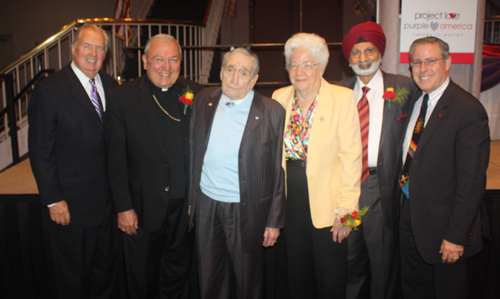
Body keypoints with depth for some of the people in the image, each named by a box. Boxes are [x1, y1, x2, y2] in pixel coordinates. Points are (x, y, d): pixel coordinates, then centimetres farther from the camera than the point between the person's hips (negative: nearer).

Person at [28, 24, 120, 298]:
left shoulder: (110, 86, 4)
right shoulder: (49, 90, -13)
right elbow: (40, 152, -12)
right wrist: (53, 200, -14)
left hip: (108, 200, 5)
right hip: (69, 204, -5)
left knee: (106, 267, 22)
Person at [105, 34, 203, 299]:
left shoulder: (195, 94, -1)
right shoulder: (123, 98, -8)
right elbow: (116, 159, -7)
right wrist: (123, 207, -8)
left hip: (185, 207, 2)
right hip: (143, 208, -2)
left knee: (178, 274, 21)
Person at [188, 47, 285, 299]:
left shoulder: (272, 112, -10)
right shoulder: (203, 101, 2)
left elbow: (278, 170, -7)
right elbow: (192, 151, 7)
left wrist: (275, 220, -7)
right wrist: (189, 198, 7)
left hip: (246, 210, -3)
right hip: (206, 204, 4)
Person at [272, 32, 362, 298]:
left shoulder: (343, 98, -8)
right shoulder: (279, 97, 4)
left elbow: (350, 157, -10)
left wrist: (345, 208, -13)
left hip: (326, 207, -4)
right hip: (290, 205, 4)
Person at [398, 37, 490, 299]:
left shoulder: (469, 110, -18)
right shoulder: (414, 101, 6)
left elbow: (472, 181, -20)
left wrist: (456, 236, -18)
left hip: (443, 227, -6)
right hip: (409, 219, 6)